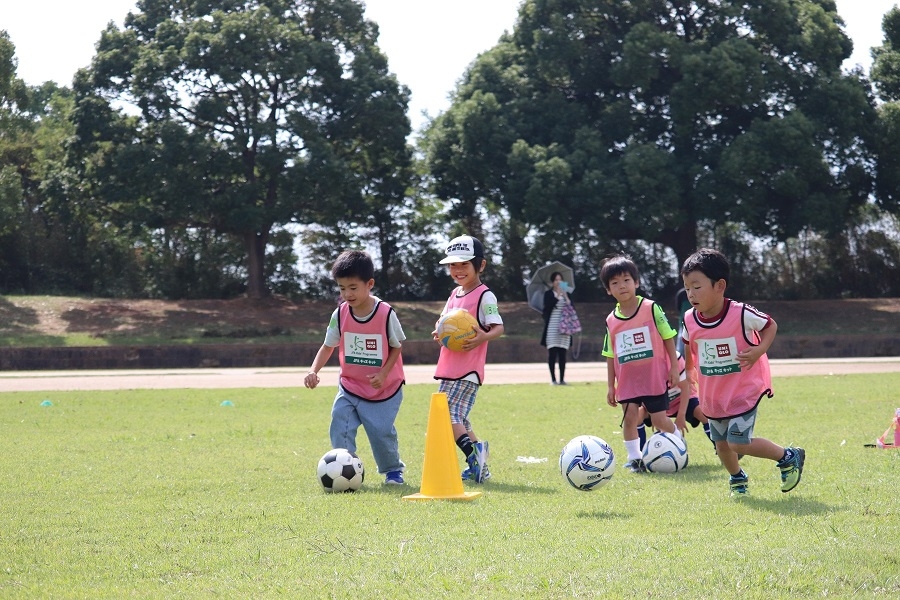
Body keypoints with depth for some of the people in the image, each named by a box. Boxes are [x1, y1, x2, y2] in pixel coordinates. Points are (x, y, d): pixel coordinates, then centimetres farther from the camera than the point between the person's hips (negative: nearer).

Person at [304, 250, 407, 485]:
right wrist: (313, 371, -16)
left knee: (381, 432, -5)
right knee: (340, 428, -13)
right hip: (349, 388, 3)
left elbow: (396, 347, -5)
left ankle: (393, 470, 20)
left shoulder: (386, 314, -16)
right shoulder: (340, 314, -7)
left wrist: (383, 374, -18)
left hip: (384, 389, -3)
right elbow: (328, 346, 1)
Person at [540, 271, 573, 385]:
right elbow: (548, 306, -12)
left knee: (562, 354, 1)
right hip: (552, 327, -3)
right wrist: (557, 296, -18)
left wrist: (565, 296, -10)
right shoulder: (548, 294, 4)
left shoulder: (566, 294, 12)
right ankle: (553, 379, 0)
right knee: (552, 353, -4)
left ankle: (562, 379, 4)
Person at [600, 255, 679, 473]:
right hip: (627, 379, 3)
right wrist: (610, 386, 9)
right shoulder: (611, 321, 4)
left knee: (659, 418, -3)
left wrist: (674, 367, -5)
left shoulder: (651, 308, -6)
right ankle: (634, 458, 4)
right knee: (630, 416, -9)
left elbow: (668, 337, -2)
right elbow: (610, 356, 11)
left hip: (655, 375, -3)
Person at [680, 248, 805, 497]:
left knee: (738, 442, -12)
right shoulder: (690, 320, -8)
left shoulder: (741, 314, -23)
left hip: (743, 390, -5)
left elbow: (770, 325, -6)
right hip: (712, 395, 5)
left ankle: (788, 457, 9)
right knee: (721, 443, 15)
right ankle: (737, 479, 42)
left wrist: (759, 350, -22)